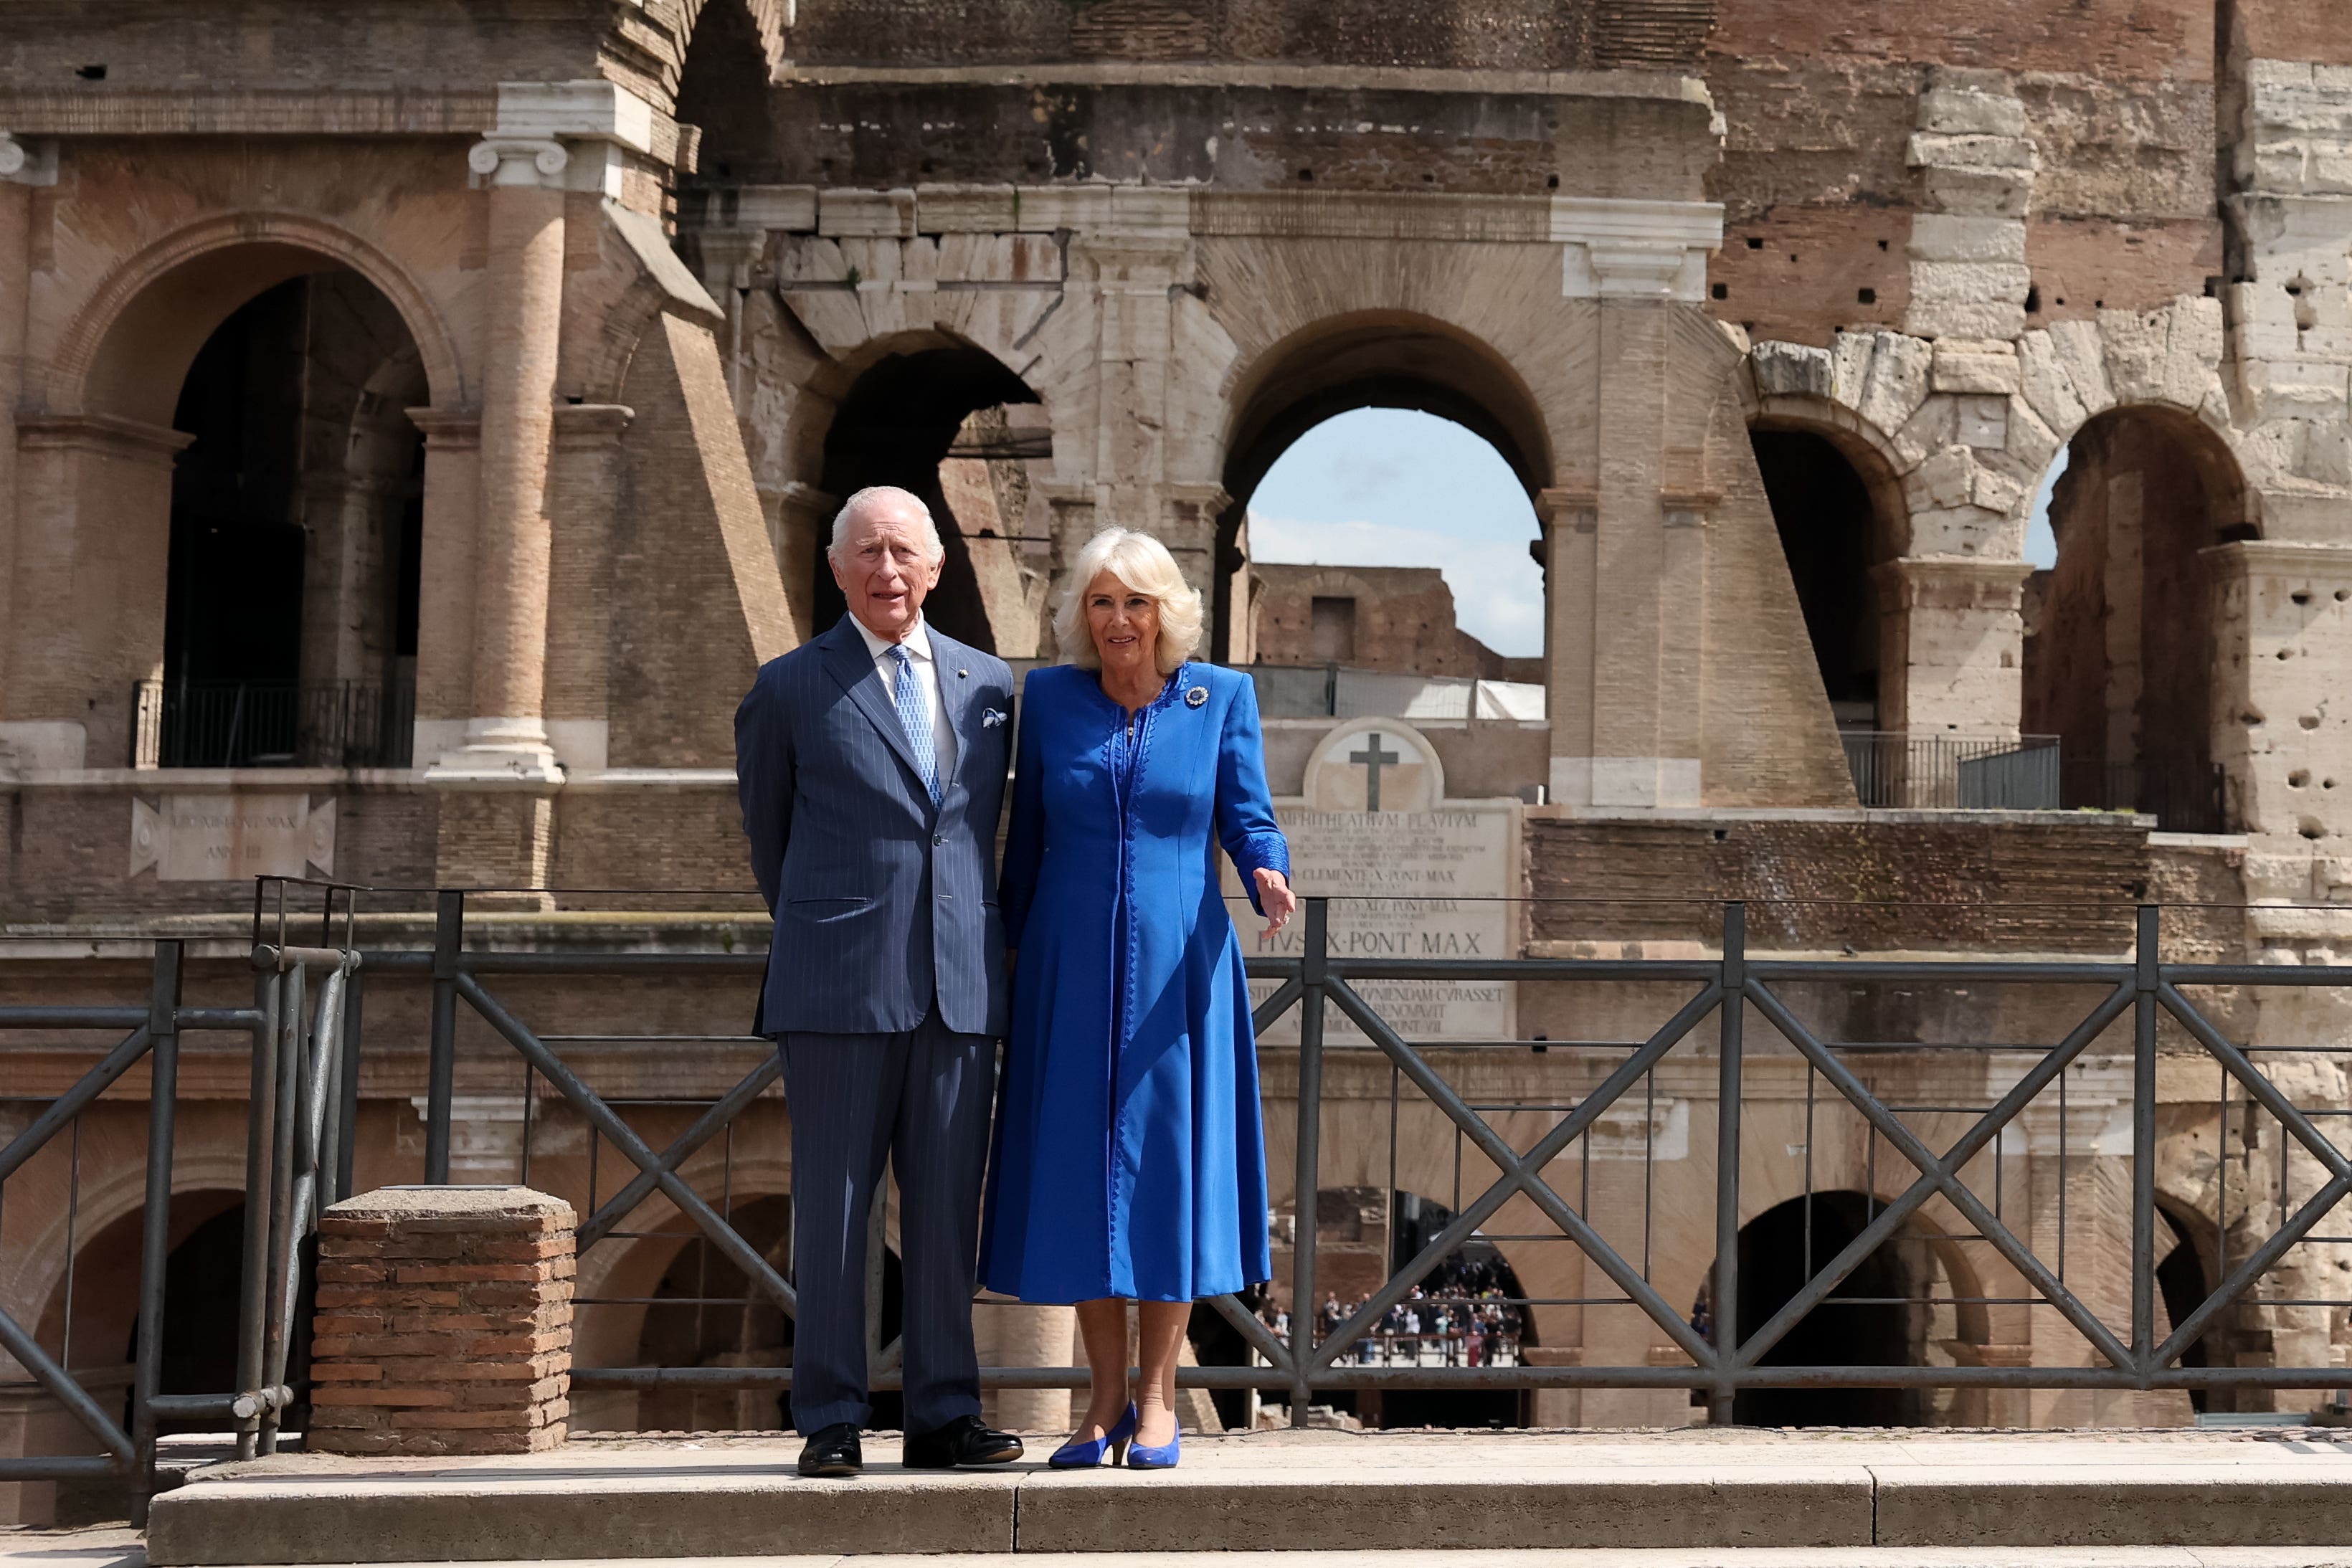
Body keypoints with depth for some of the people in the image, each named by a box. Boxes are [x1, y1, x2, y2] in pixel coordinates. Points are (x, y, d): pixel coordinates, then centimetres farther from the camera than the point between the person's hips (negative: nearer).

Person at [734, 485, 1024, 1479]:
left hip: (960, 985, 3)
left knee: (947, 1209, 5)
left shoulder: (989, 685, 13)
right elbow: (767, 836, 16)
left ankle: (944, 1416, 13)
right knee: (832, 1208, 0)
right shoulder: (789, 689, 4)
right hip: (841, 988, -3)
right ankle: (830, 1423, 7)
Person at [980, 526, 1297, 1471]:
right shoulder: (1049, 697, 4)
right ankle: (1106, 1400, 12)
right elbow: (1028, 835, 9)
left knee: (1169, 1163, 0)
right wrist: (1008, 956, 9)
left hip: (1177, 968, -1)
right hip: (1072, 970, 1)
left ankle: (1157, 1400, 10)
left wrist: (1269, 877, -21)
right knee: (1080, 1171, 2)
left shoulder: (1222, 696, 2)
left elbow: (1248, 819, 0)